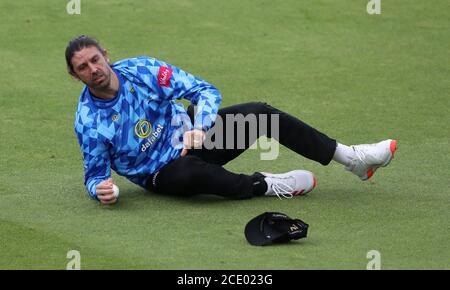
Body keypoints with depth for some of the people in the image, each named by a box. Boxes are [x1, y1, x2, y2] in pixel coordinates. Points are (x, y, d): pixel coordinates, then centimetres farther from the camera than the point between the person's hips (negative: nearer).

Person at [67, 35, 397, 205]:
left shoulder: (141, 69, -10)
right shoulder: (88, 123, -15)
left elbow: (206, 91, -9)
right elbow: (94, 172, -3)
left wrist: (199, 129, -29)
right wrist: (100, 188, -28)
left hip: (190, 134, 3)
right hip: (164, 173, -3)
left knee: (257, 113, -17)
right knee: (191, 173, -41)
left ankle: (351, 158, -12)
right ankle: (265, 185, -20)